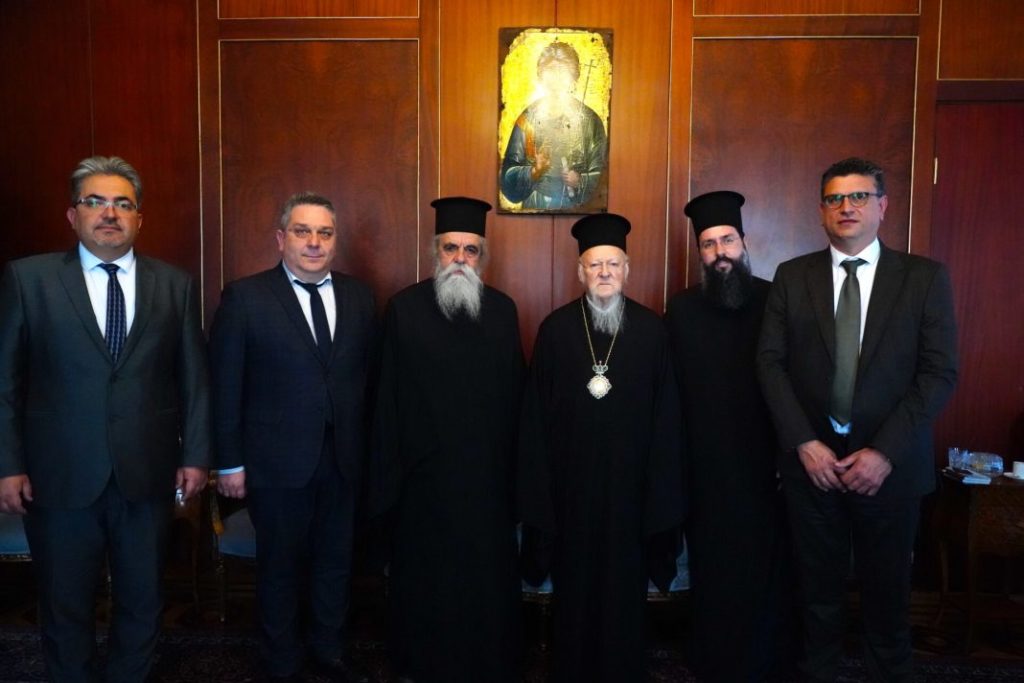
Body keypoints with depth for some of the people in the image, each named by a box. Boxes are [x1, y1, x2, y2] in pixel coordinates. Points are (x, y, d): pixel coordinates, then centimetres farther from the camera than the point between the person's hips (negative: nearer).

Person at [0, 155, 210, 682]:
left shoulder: (175, 284, 3)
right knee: (65, 608, 16)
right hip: (59, 476, -1)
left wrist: (195, 455, 1)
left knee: (142, 604, 16)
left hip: (148, 474, 1)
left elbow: (193, 376, 4)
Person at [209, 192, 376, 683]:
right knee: (281, 567, 14)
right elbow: (226, 387, -6)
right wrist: (230, 463, -7)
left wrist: (368, 447, 0)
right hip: (277, 460, -3)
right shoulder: (245, 297, -7)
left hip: (343, 458, 3)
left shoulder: (358, 297, 4)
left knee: (336, 561, 17)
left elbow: (367, 377, 4)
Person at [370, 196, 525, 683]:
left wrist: (515, 466, 2)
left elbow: (515, 394, 4)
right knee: (426, 575, 14)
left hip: (486, 471, 2)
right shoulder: (405, 308, -4)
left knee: (486, 575, 12)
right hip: (424, 470, -1)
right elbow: (388, 397, -4)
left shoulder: (503, 310, 3)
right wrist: (388, 470, -5)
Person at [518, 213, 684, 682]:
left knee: (625, 582, 11)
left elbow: (666, 414, 0)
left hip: (629, 479, 0)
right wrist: (538, 484, -2)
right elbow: (536, 414, 0)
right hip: (571, 480, 0)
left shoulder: (651, 329, -2)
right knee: (574, 583, 13)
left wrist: (662, 488, -2)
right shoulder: (556, 328, -2)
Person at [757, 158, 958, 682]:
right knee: (818, 586, 13)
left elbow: (940, 372, -6)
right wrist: (804, 443, -11)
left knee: (888, 590, 14)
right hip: (812, 459, 1)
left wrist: (884, 452, -13)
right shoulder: (791, 277, 3)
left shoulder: (925, 277, 0)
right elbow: (771, 363, -2)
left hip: (889, 463, 0)